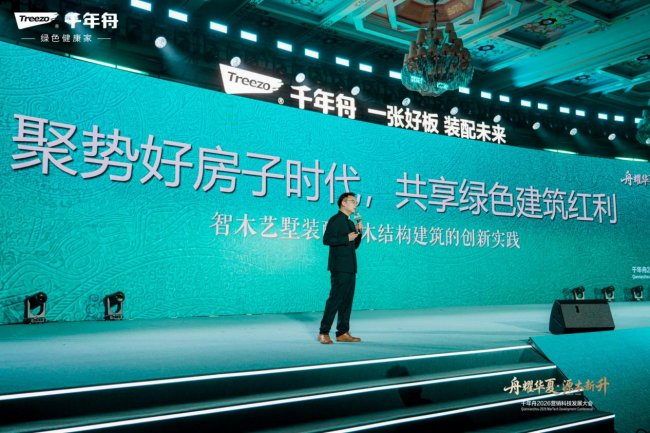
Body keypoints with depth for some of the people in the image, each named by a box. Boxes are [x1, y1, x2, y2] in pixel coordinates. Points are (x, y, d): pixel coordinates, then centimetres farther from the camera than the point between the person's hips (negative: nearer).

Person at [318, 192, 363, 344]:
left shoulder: (350, 223, 20)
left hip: (350, 268, 8)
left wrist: (358, 232, 8)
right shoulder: (335, 220, -6)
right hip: (339, 267, -8)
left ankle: (343, 333, 12)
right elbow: (326, 239, -17)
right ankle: (324, 333, -2)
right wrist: (346, 238, -17)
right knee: (335, 298, -8)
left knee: (347, 300, 7)